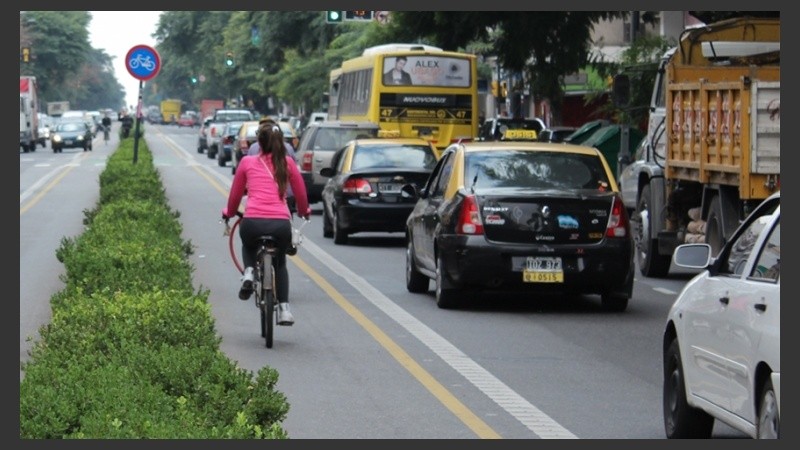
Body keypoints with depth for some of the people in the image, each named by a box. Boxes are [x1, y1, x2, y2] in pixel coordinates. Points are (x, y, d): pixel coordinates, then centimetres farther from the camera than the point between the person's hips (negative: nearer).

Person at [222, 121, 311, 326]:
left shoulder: (247, 162, 12)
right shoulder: (287, 163, 13)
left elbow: (235, 195, 22)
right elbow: (301, 193, 20)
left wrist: (229, 212, 42)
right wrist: (304, 211, 41)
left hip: (252, 222, -1)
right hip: (281, 223, 1)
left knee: (248, 246, 36)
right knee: (280, 263, 27)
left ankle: (248, 272, 7)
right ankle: (284, 309, 14)